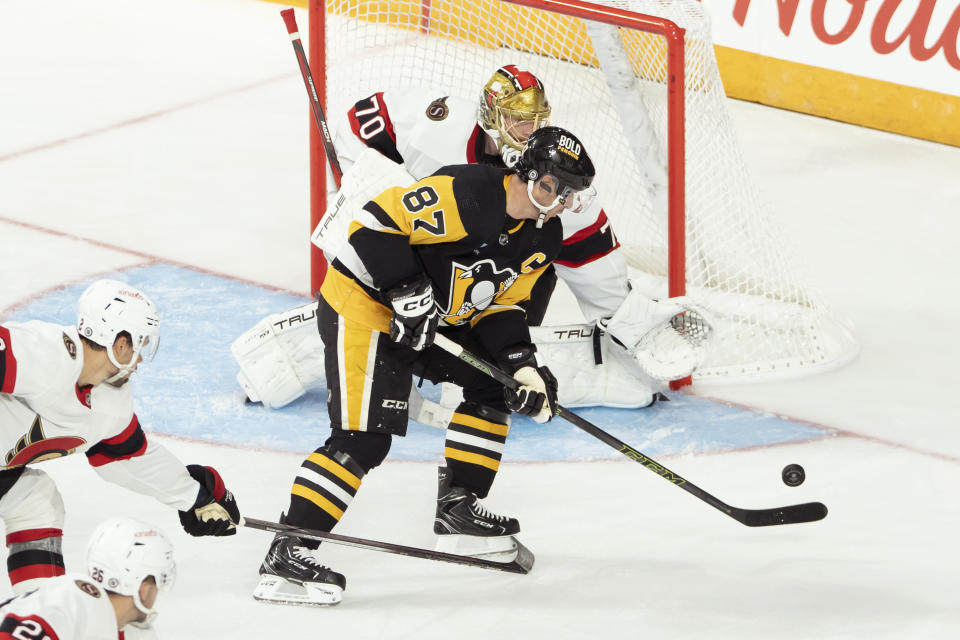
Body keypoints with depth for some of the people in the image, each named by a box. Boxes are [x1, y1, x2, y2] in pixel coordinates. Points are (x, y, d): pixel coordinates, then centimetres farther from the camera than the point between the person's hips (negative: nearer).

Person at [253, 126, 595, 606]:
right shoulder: (467, 194, -25)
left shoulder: (543, 239, 4)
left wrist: (522, 364, -6)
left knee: (491, 382, 13)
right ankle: (286, 557, -20)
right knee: (364, 437, -17)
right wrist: (408, 292, -28)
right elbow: (376, 224, -26)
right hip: (363, 300, -10)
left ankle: (458, 511, 24)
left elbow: (499, 309, 10)